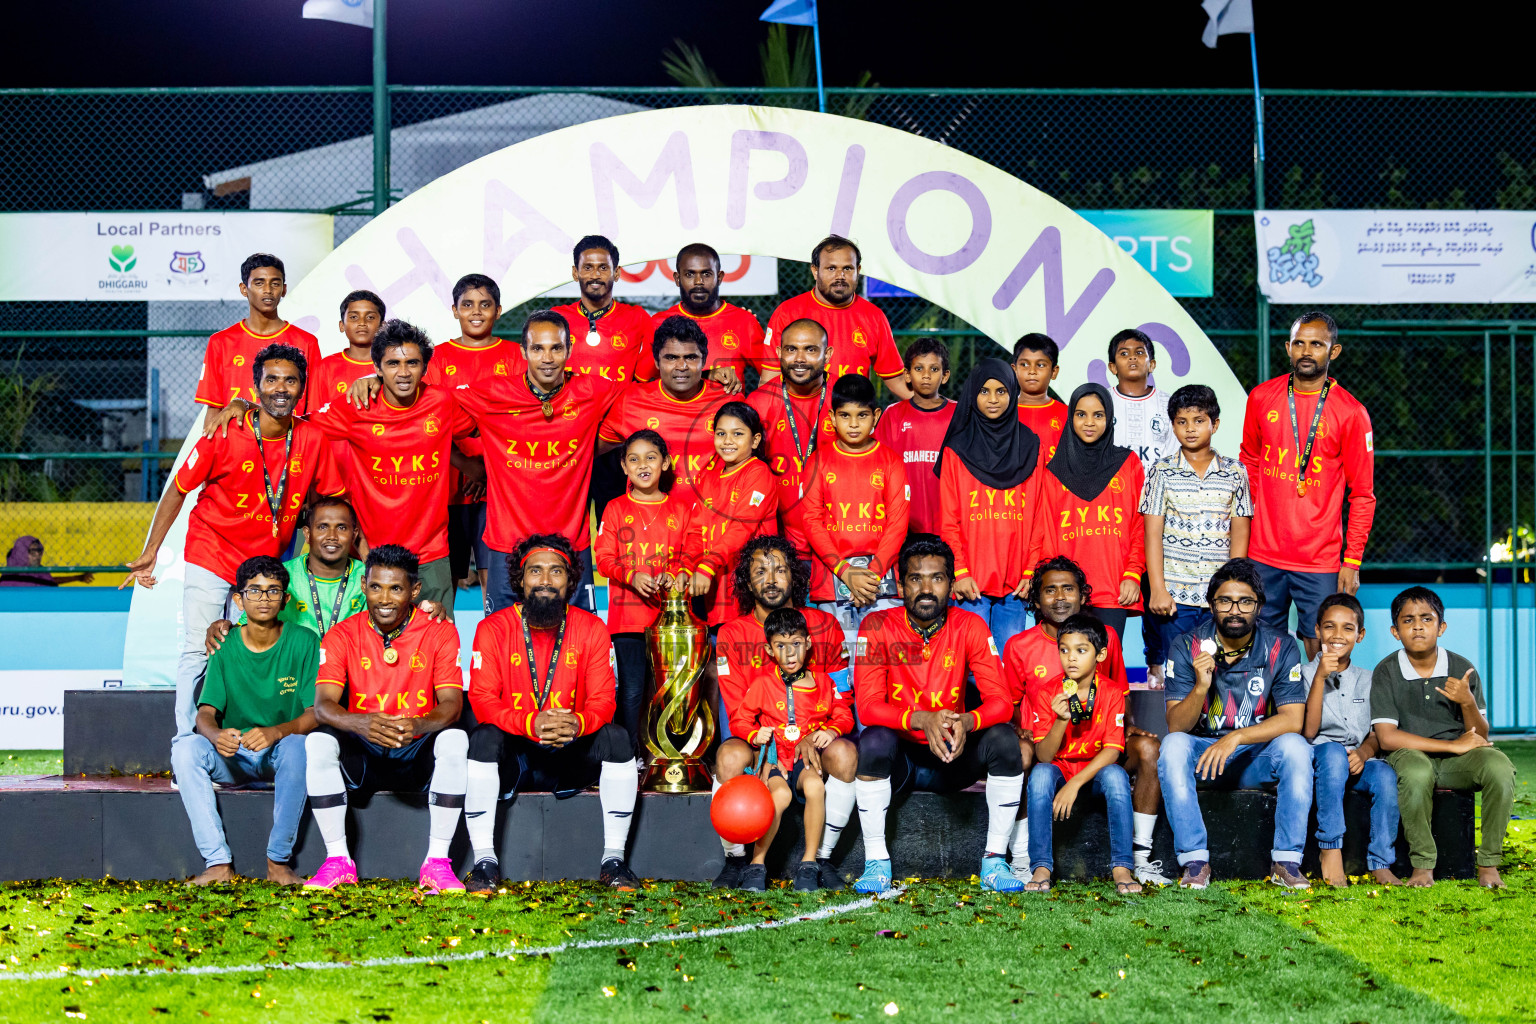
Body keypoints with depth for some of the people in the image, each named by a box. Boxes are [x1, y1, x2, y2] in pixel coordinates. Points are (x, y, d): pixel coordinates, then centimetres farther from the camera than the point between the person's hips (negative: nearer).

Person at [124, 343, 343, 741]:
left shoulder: (313, 440, -7)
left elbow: (334, 502, 6)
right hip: (210, 557, -2)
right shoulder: (224, 436, -13)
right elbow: (178, 490, -3)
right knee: (199, 652, -7)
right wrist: (151, 552, -3)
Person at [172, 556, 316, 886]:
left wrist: (275, 732, -32)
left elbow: (316, 713, -11)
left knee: (297, 746, -36)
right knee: (186, 750, -27)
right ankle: (218, 863, -28)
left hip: (280, 753, -2)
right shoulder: (225, 647, 0)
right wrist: (216, 735, -32)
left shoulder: (304, 642, -5)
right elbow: (205, 713, -7)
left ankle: (278, 862, -26)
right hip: (234, 759, 2)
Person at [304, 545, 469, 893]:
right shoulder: (341, 635, -2)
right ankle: (338, 861, -19)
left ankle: (437, 862, -25)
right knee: (318, 742, -28)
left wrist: (417, 726, -38)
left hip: (418, 756, -1)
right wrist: (361, 724, -37)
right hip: (361, 758, 1)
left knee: (455, 739, -31)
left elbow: (451, 704, -14)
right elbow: (323, 705, -14)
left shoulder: (440, 633, -4)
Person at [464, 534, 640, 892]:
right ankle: (484, 862, -28)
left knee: (617, 738, -24)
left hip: (570, 755, 2)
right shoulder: (493, 629, -6)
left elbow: (603, 701, -6)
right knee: (483, 738, -31)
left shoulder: (591, 628, -1)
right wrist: (531, 723, -32)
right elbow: (482, 700, -13)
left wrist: (578, 724, -31)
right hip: (513, 754, -1)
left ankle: (613, 859, -17)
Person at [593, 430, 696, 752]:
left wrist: (676, 575, -12)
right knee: (631, 690, -3)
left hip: (671, 614, 1)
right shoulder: (616, 509, 7)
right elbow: (603, 557, 2)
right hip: (628, 614, -1)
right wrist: (632, 577, -15)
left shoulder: (682, 508, 9)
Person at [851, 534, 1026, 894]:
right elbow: (868, 706, -19)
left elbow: (1000, 701, -12)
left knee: (1004, 739, -24)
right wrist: (922, 720, -37)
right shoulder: (878, 627, -11)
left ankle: (994, 861, -14)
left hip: (953, 757, 2)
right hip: (900, 756, -2)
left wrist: (966, 722, -36)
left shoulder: (970, 626, -6)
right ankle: (877, 863, -22)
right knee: (873, 740, -33)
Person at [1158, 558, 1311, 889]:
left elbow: (1292, 719, -16)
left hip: (1257, 758, 0)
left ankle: (1286, 861, -23)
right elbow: (1175, 726, -12)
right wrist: (1201, 687, -32)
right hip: (1202, 751, 0)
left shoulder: (1280, 648, -7)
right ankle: (1195, 861, -29)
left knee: (1294, 746, -29)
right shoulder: (1187, 648, -7)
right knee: (1173, 746, -31)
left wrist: (1235, 738, -28)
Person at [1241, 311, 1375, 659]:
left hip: (1320, 562, -3)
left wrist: (1352, 562, -4)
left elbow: (1362, 494, 0)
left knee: (1321, 652, -4)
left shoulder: (1351, 413, -4)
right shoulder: (1261, 398, 5)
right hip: (1263, 555, 3)